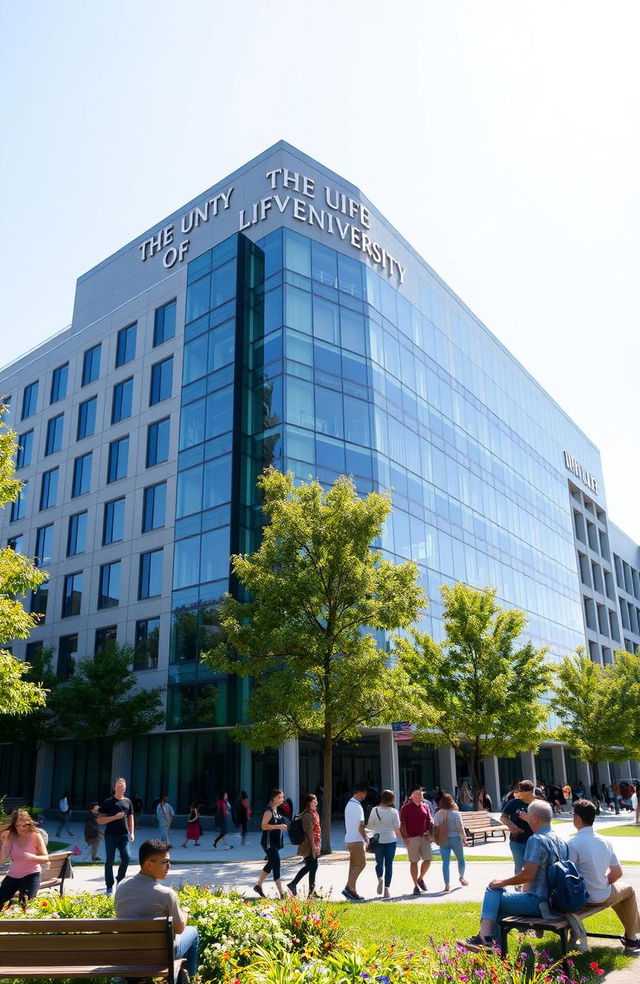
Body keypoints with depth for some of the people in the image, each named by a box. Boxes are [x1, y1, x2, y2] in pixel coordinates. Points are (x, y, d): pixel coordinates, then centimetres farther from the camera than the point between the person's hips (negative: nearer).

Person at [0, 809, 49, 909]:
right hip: (13, 876, 3)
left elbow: (46, 858, -8)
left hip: (31, 875, -3)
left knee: (25, 903, -21)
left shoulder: (35, 837, -9)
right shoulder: (11, 837, -3)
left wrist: (32, 857, -28)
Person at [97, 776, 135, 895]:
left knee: (126, 857, -8)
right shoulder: (108, 802, -1)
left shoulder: (127, 802, 11)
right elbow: (100, 820, -5)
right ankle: (109, 886, 16)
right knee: (109, 861, 3)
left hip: (124, 835, 3)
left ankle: (120, 880, 14)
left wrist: (132, 833, 9)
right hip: (110, 835, -3)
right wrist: (114, 817, -16)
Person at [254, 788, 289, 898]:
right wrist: (278, 826, -26)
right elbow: (264, 826, -21)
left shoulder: (277, 810, 11)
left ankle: (258, 885, 33)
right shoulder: (269, 811, -16)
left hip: (275, 842, 10)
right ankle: (281, 893, -6)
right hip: (269, 842, -10)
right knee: (276, 864, -9)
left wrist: (283, 826, 6)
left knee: (271, 864, 18)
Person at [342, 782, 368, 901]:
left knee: (354, 865, 12)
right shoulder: (357, 806, -16)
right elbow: (360, 826, -19)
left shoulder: (349, 804, 15)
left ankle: (351, 891, 13)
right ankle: (349, 888, -9)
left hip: (349, 839, 10)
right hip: (356, 840, -10)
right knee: (361, 864, -5)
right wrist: (366, 840, -11)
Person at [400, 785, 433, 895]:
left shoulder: (425, 806, 9)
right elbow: (402, 824, -6)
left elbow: (430, 821, 14)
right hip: (412, 838, -4)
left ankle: (420, 879, 23)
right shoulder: (406, 807, -4)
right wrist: (405, 837, -13)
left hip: (424, 837, 4)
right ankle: (416, 886, 14)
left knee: (428, 859, -3)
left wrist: (429, 832, -1)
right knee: (414, 862, 2)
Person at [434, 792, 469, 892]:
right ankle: (461, 877, 36)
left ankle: (447, 884, 0)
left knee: (445, 862, 5)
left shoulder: (438, 814, -3)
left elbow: (435, 828, -3)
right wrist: (464, 838, 3)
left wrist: (437, 839, 9)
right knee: (461, 859, 20)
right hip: (455, 838, -2)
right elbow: (460, 827, -9)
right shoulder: (455, 813, -11)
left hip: (443, 840, 2)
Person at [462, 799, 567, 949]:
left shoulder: (536, 840, -19)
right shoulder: (561, 841, 8)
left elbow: (528, 874, -24)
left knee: (493, 891, 1)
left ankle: (485, 936, -5)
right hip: (555, 901, 9)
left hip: (538, 902, -9)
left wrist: (503, 882, -11)